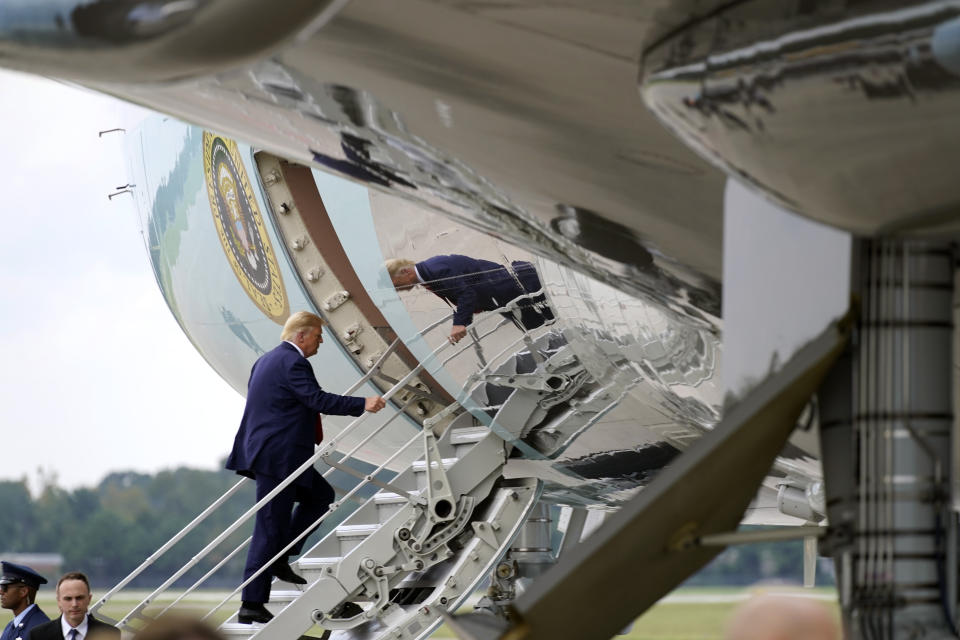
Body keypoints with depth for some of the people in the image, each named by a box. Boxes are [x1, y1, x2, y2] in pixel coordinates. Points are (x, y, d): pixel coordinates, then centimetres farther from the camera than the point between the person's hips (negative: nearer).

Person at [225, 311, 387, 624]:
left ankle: (279, 559, 14)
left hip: (265, 453, 11)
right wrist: (362, 405, -22)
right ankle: (251, 605, -4)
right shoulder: (293, 362, -15)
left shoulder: (266, 360, 17)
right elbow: (318, 399, -23)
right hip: (278, 457, -11)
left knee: (321, 496, 20)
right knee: (270, 528, -6)